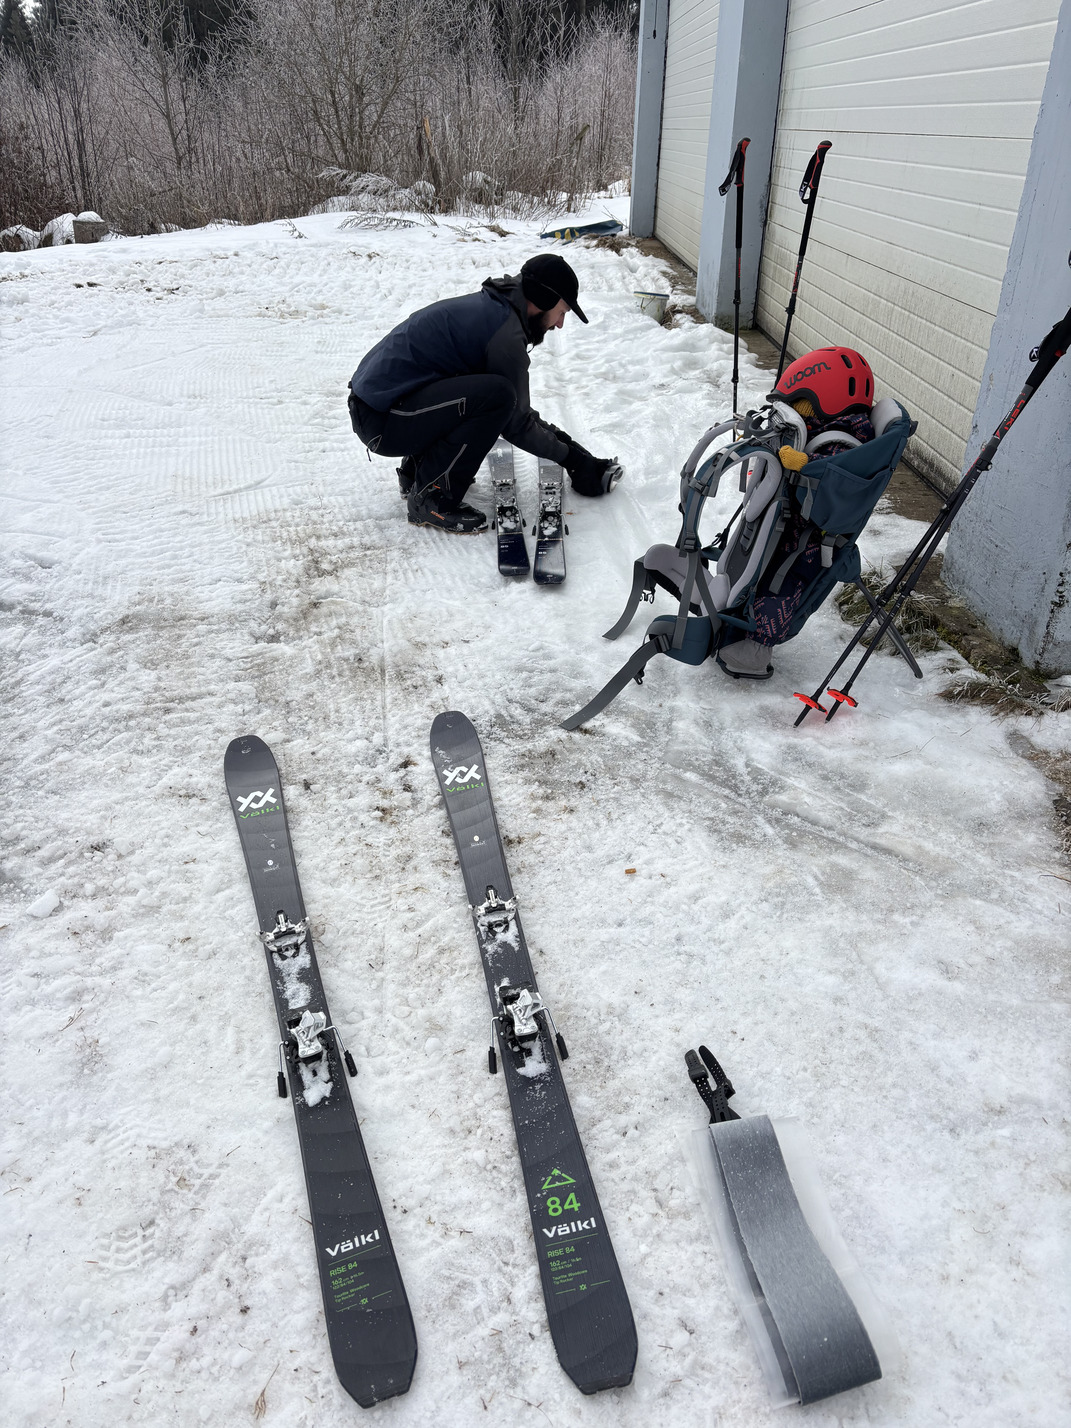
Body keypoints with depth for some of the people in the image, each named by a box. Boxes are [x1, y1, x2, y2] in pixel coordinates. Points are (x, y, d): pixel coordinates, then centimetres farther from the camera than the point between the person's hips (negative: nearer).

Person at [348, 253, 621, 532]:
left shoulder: (489, 307, 15)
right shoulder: (506, 331, -15)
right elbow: (516, 424, -9)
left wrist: (557, 435, 18)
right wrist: (569, 456, 2)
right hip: (381, 422, -10)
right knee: (497, 394, -23)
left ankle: (416, 470, 18)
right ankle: (431, 497, -13)